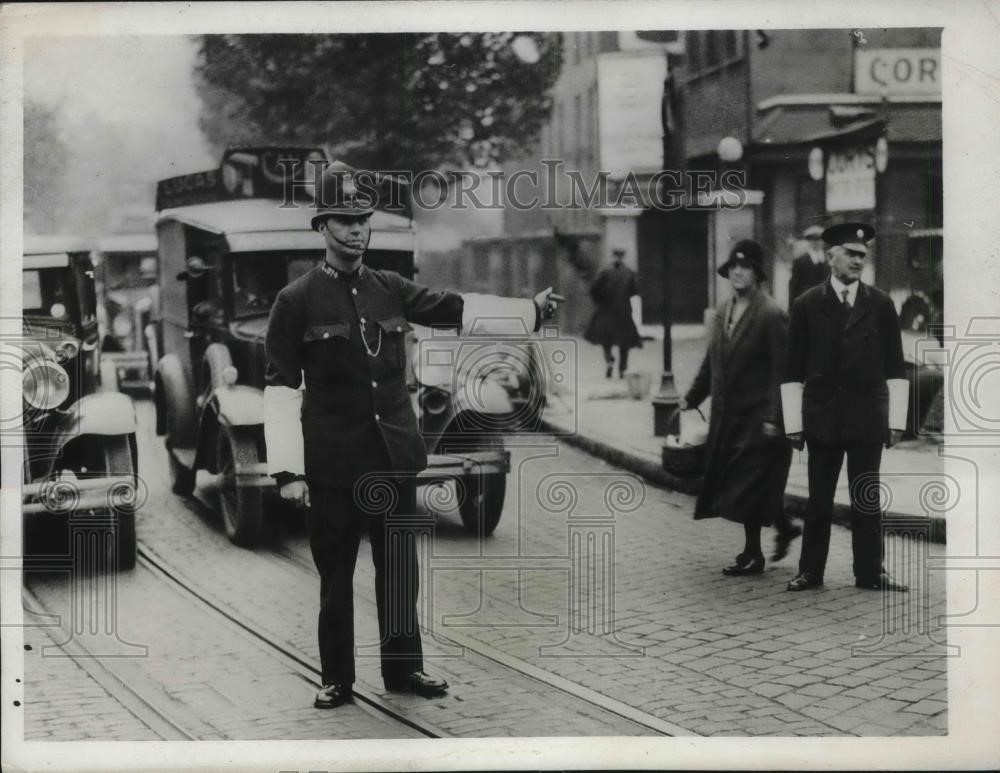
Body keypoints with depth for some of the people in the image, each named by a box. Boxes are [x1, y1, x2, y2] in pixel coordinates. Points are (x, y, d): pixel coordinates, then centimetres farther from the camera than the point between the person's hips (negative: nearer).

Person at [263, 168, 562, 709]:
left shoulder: (390, 289, 8)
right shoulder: (296, 301, -5)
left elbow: (457, 309, 4)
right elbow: (281, 389, -8)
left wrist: (531, 310, -6)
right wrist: (287, 470, -13)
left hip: (394, 453, 4)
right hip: (333, 461, -4)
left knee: (399, 566, 10)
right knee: (335, 572, 4)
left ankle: (403, 667, 22)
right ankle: (336, 678, 16)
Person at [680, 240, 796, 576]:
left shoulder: (771, 315, -14)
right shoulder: (723, 311, 9)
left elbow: (781, 370, -17)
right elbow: (713, 360, 18)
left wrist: (773, 418, -21)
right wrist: (693, 397, 16)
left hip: (758, 416, -8)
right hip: (728, 414, 8)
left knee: (748, 486, -2)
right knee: (734, 484, 14)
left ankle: (752, 554, 11)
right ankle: (784, 526, 32)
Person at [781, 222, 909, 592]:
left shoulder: (881, 305, 4)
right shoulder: (807, 305, 2)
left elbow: (895, 368, 5)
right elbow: (794, 371, 2)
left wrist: (896, 421, 0)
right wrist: (793, 423, -2)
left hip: (867, 417, 1)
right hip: (822, 417, -1)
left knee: (867, 499, 5)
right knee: (818, 499, 5)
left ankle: (870, 572, 12)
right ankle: (810, 572, 12)